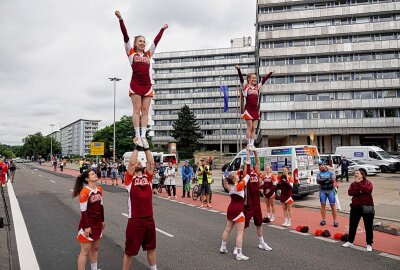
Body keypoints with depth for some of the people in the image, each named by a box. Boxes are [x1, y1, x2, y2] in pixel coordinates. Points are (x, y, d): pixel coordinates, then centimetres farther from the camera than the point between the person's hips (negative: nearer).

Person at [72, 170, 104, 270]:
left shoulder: (99, 189, 3)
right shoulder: (84, 192, -19)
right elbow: (83, 211, -18)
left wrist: (102, 220, 14)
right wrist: (86, 226, -18)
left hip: (97, 223, 7)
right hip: (88, 224, -7)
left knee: (95, 248, 19)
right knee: (85, 251, 2)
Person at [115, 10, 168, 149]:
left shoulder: (148, 54, 19)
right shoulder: (131, 52, 10)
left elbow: (156, 41, 27)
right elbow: (125, 36, 4)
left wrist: (162, 29, 34)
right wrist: (120, 19, -1)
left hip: (147, 85, 4)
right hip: (135, 84, -4)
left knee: (145, 111, -1)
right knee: (137, 110, -6)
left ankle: (143, 136, -3)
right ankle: (137, 136, -4)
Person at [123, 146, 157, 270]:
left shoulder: (148, 177, 8)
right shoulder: (129, 179, -2)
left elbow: (151, 163, -1)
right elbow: (131, 163, -15)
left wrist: (146, 148, -2)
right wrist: (136, 148, -10)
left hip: (149, 219, 5)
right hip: (135, 220, -4)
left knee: (151, 248, 21)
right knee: (129, 251, 8)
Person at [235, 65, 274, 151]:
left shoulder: (257, 87, 16)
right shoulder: (245, 87, 2)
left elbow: (264, 80, 20)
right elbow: (241, 78, -12)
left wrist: (271, 73, 23)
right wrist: (238, 69, -24)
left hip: (255, 110, 5)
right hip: (248, 109, -5)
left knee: (254, 128, 5)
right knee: (249, 127, -4)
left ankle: (252, 144, 10)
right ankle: (249, 144, 3)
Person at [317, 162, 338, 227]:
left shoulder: (331, 172, 1)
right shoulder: (319, 173, 8)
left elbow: (333, 180, -13)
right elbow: (318, 181, -7)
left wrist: (323, 180, -15)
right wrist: (328, 180, -17)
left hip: (331, 190, -2)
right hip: (322, 191, 2)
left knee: (332, 205, -2)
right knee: (323, 205, 1)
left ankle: (335, 220, 4)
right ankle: (323, 220, 8)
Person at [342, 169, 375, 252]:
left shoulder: (368, 183, -1)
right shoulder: (353, 184, 8)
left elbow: (367, 190, -23)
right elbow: (350, 192, -8)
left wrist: (359, 183, -19)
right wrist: (359, 192, -19)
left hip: (367, 207, -4)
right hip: (355, 207, 4)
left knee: (368, 226, 4)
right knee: (352, 225, 10)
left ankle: (369, 244, 15)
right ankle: (350, 242, 22)